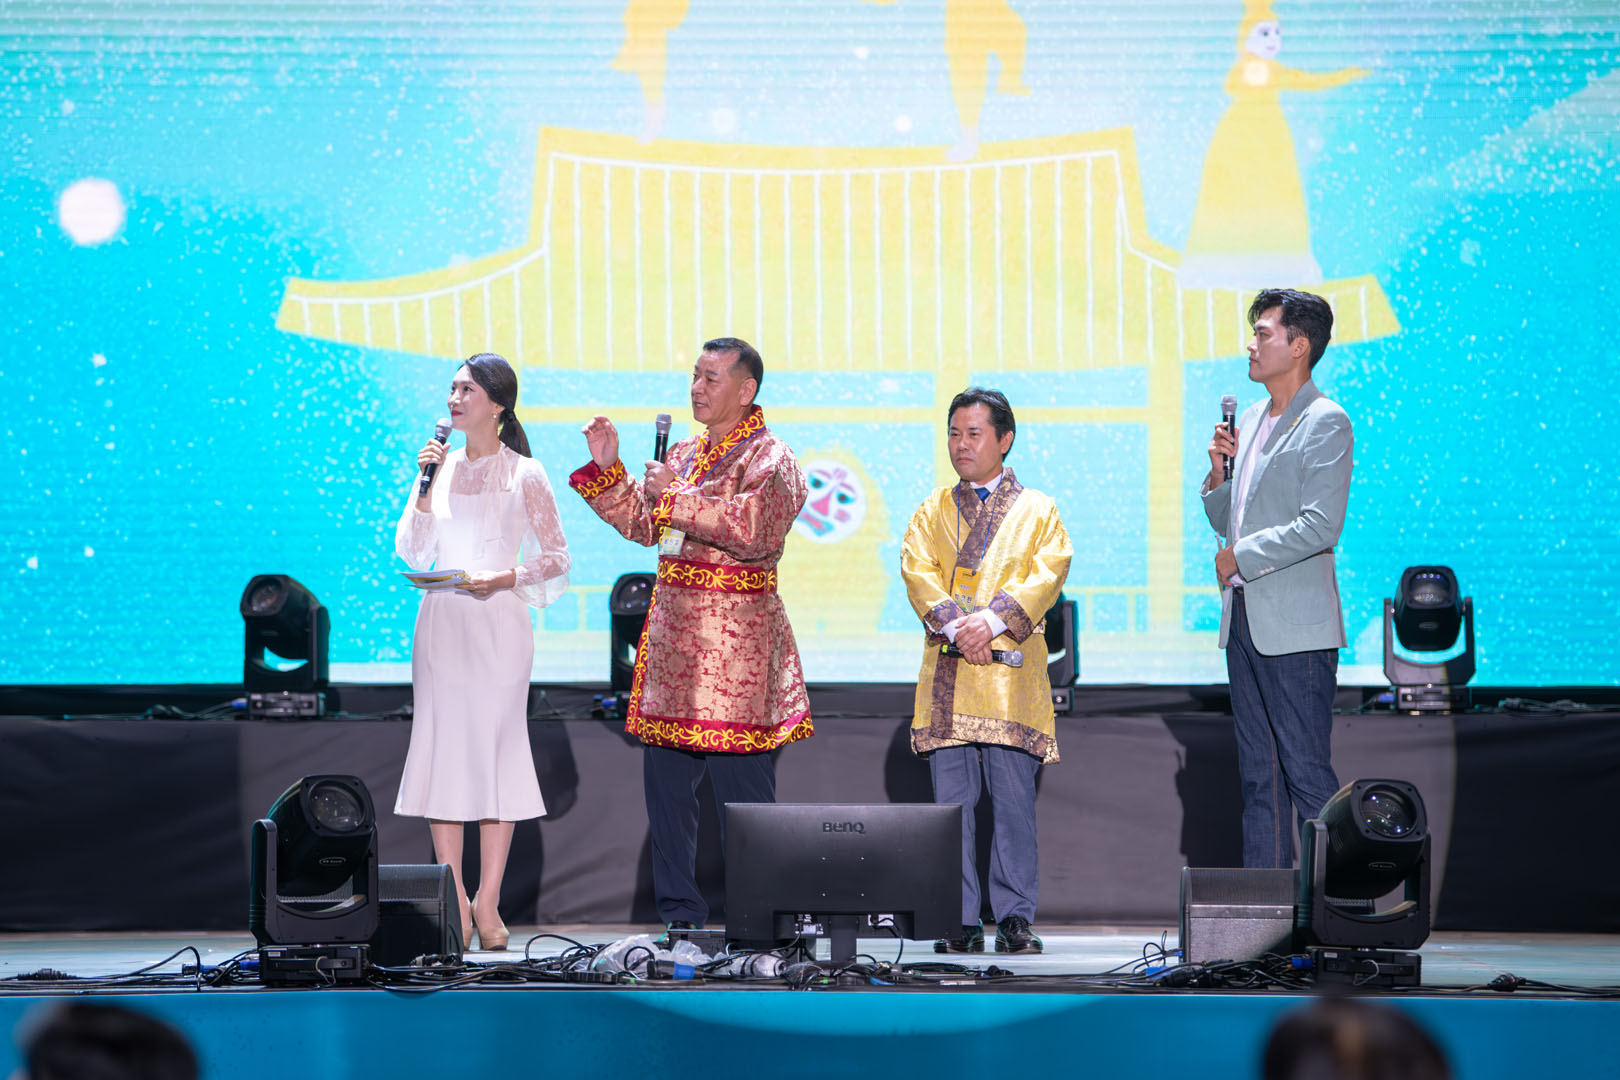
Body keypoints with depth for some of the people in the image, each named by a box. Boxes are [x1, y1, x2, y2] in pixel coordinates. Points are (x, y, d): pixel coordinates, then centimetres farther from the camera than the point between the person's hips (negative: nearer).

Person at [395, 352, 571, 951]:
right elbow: (410, 551, 7)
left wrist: (504, 577, -15)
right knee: (443, 751, -1)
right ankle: (454, 904, 3)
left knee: (496, 749, -4)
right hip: (441, 623, 4)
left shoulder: (524, 474, 0)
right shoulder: (441, 464, 11)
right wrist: (425, 484, -3)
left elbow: (555, 557, 1)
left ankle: (488, 903, 1)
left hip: (498, 621, -4)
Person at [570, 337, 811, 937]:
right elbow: (642, 523, 24)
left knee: (742, 785, -7)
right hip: (672, 628, 8)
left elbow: (753, 526, -21)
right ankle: (680, 914, 17)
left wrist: (677, 497, -17)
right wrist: (607, 470, 11)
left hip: (736, 634, -8)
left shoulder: (768, 459, -5)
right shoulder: (683, 456, 19)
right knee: (665, 780, 9)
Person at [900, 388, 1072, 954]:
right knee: (951, 798, -1)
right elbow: (917, 568, 3)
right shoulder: (933, 509, 18)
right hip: (947, 674, 2)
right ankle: (961, 922, 3)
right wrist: (954, 624, -14)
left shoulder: (1038, 510, 12)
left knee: (1014, 797, -5)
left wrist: (994, 620, -17)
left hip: (1011, 672, -2)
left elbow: (1048, 570, -3)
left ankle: (1014, 917, 2)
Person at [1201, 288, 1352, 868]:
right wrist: (1218, 473, 3)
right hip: (1244, 621, 9)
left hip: (1295, 627, -9)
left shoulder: (1325, 423, -10)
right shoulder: (1251, 419, 16)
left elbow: (1321, 526, -19)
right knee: (1258, 776, 11)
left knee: (1306, 772, -8)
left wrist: (1241, 556, -11)